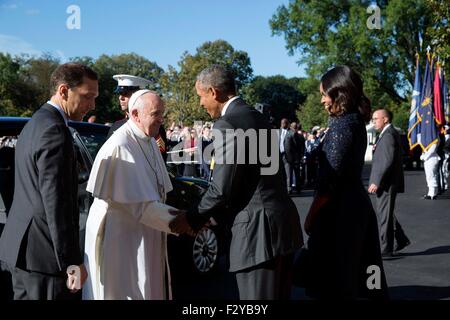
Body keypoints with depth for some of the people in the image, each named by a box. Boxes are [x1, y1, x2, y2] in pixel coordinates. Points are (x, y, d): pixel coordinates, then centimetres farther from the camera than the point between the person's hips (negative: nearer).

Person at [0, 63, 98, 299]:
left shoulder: (35, 123, 14)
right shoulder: (55, 131, -18)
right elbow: (56, 202, -22)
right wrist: (72, 262, -18)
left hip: (21, 246, 10)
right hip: (44, 253, -10)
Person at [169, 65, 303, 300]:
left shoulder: (226, 124, -13)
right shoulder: (256, 117, 15)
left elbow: (222, 189, -15)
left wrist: (193, 219, 1)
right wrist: (203, 216, 17)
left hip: (259, 230, -9)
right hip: (283, 224, 9)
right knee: (277, 295, 17)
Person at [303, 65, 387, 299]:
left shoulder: (341, 126, -16)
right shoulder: (356, 121, 11)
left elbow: (329, 180, -19)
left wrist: (311, 216, -12)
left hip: (339, 209, -9)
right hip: (357, 203, 9)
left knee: (333, 279, 2)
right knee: (358, 275, 15)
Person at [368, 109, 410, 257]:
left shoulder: (388, 135, -17)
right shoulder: (389, 133, 16)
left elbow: (388, 161, -24)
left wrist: (376, 182, -23)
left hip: (386, 183, -10)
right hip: (386, 183, 10)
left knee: (384, 215, -2)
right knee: (383, 212, 18)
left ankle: (386, 249, 6)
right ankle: (401, 239, 26)